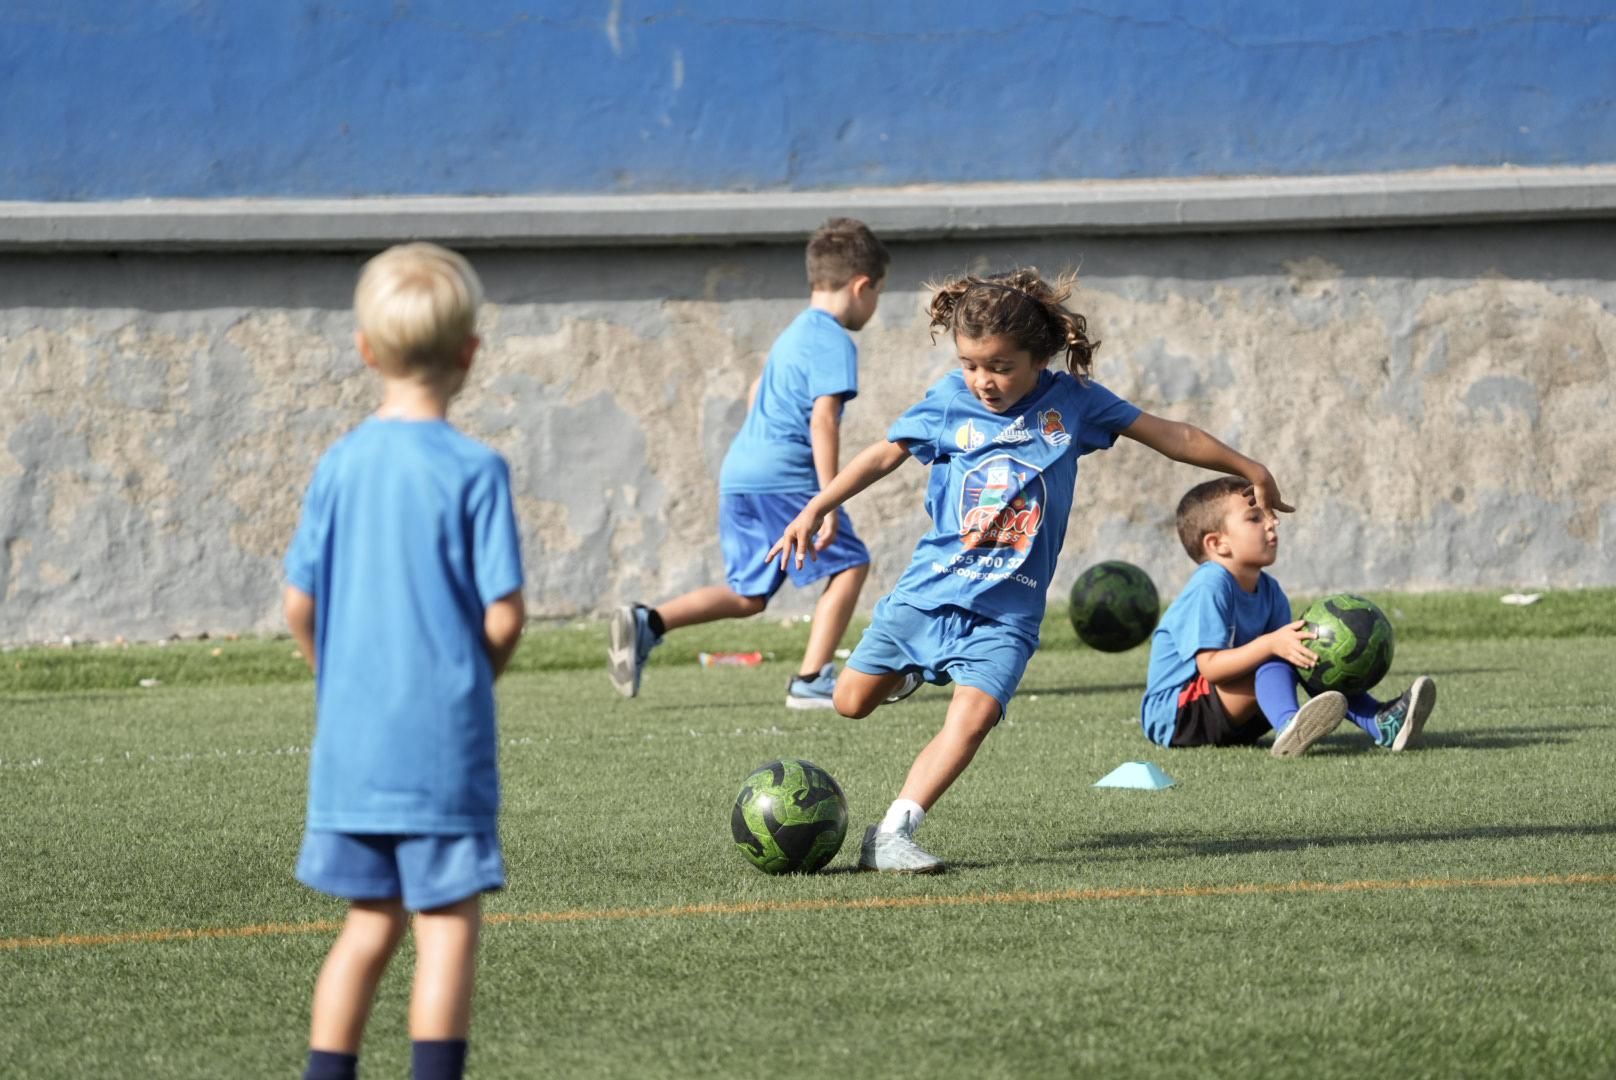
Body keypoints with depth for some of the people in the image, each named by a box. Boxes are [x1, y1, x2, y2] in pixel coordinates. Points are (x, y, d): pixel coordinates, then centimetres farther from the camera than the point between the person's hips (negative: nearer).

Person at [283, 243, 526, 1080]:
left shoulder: (339, 465, 3)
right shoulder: (474, 470, -11)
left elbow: (299, 608, 4)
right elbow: (503, 617, -12)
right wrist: (475, 678, 8)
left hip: (349, 743, 5)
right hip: (445, 741, -5)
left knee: (370, 924, 15)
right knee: (449, 925, 1)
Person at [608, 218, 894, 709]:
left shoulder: (793, 333, 22)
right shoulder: (836, 344, -8)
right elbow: (823, 418, -18)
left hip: (739, 472, 9)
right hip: (784, 479, -9)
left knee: (747, 594, 12)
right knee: (849, 565, 2)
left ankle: (648, 623, -5)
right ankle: (812, 679, -4)